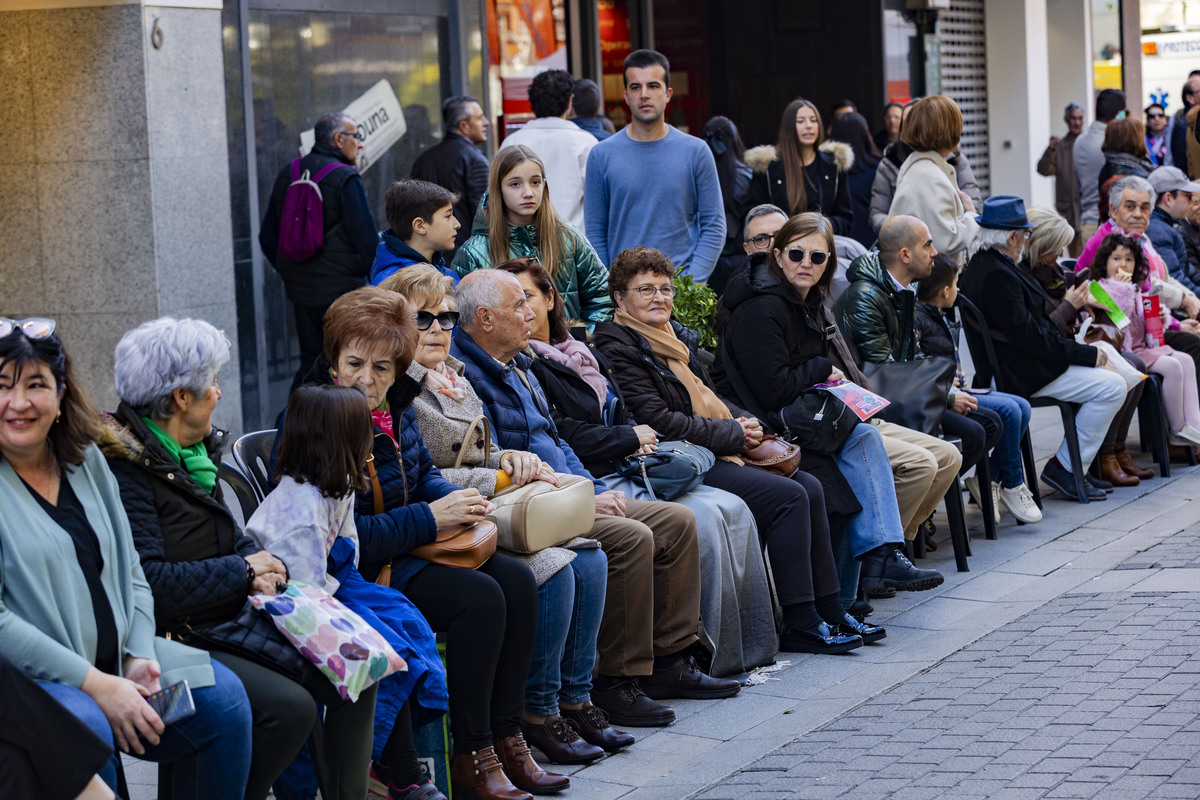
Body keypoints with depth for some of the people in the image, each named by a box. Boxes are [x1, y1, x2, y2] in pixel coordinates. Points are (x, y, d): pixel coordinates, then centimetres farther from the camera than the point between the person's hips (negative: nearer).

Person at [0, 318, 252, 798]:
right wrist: (95, 685, -20)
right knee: (85, 727, -35)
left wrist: (139, 655, -2)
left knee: (222, 695, -11)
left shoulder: (86, 460, 12)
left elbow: (130, 574, 17)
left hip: (113, 658, 7)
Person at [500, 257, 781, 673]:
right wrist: (630, 439, -6)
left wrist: (639, 443, 0)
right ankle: (714, 654, -16)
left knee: (734, 509, -5)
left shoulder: (585, 353, 21)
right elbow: (563, 436, -15)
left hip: (624, 470, 9)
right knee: (702, 519, -23)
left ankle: (752, 645, -4)